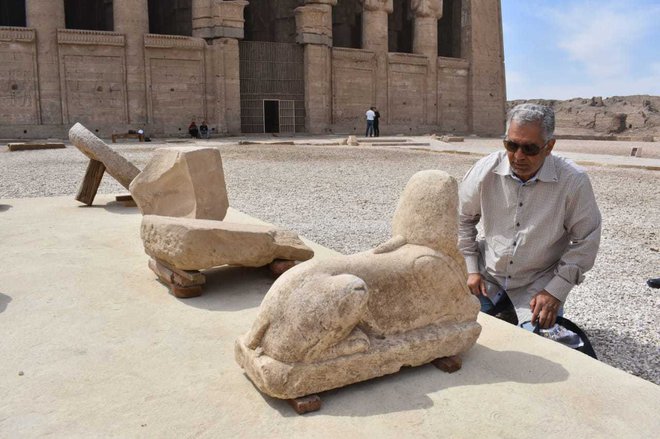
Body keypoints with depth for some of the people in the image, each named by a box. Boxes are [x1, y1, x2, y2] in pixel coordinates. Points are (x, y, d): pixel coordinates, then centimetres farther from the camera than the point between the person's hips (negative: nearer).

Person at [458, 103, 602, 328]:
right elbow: (462, 219, 3)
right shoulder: (486, 170, -12)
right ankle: (504, 314, 23)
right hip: (487, 278, 2)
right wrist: (471, 269, -1)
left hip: (538, 285, -1)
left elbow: (585, 242, -8)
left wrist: (555, 292, -12)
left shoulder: (574, 181, -17)